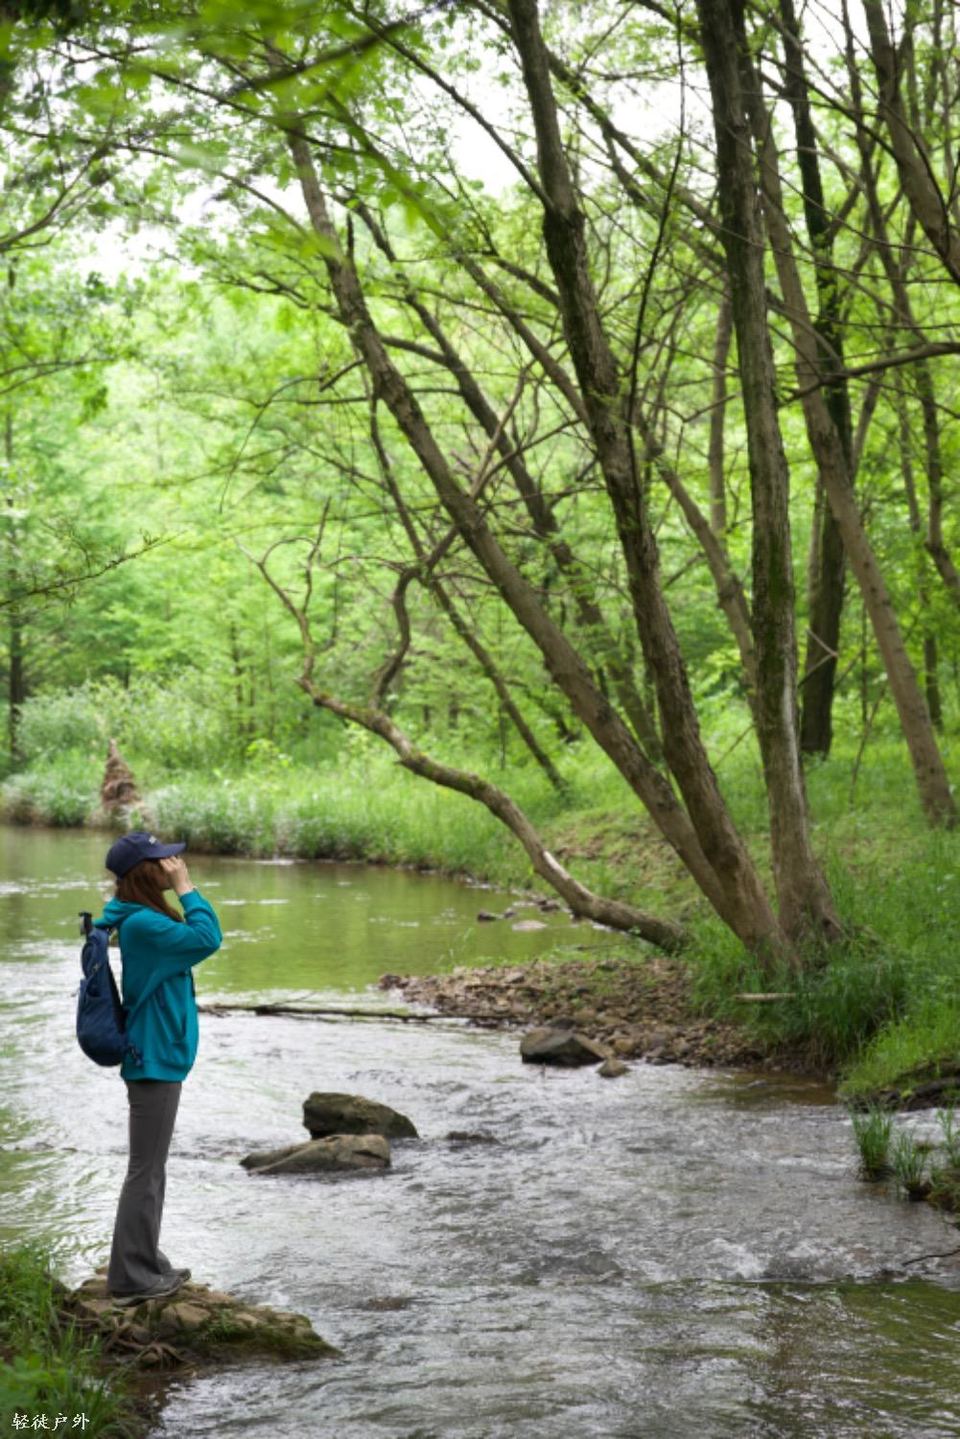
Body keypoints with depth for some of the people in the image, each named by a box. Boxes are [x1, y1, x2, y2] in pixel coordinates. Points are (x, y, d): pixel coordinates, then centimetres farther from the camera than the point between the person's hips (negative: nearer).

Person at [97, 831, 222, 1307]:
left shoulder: (141, 919, 10)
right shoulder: (141, 924, -21)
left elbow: (192, 942, 13)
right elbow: (207, 939, -24)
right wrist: (185, 886, -18)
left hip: (158, 1058, 10)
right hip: (154, 1062, -10)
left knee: (150, 1168, 18)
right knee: (145, 1171, -2)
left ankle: (145, 1264, 29)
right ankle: (130, 1277, 5)